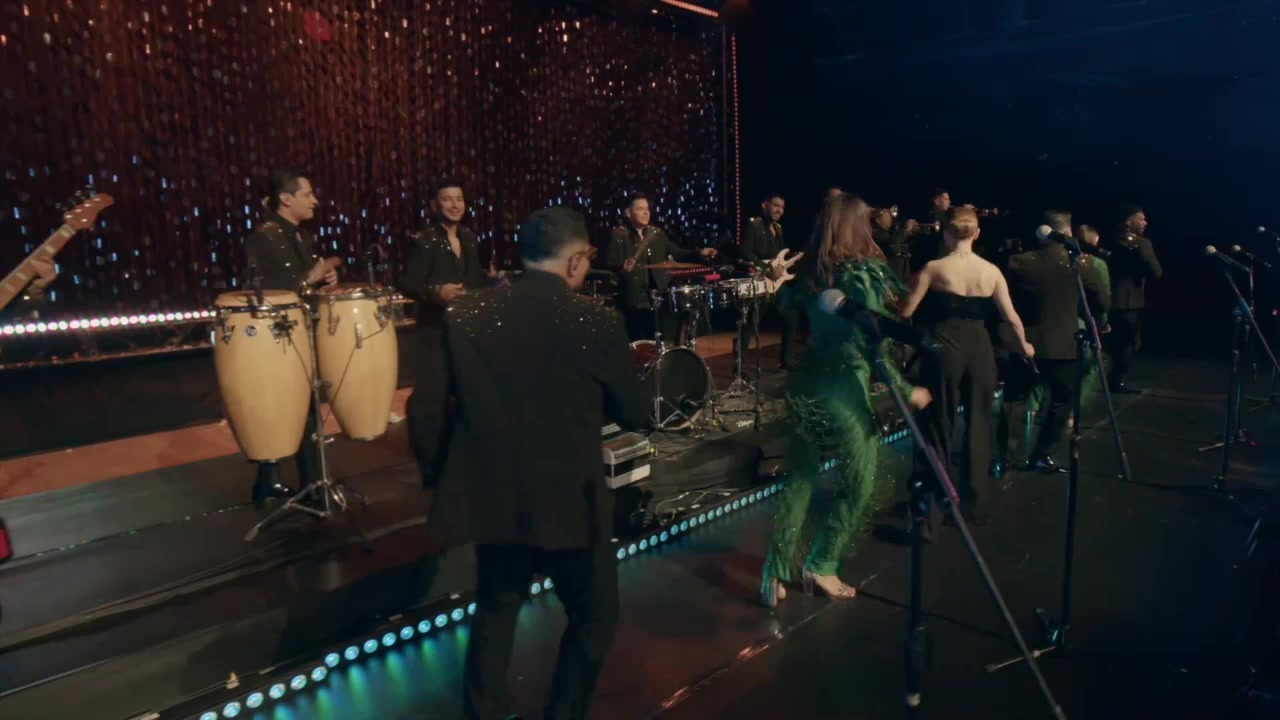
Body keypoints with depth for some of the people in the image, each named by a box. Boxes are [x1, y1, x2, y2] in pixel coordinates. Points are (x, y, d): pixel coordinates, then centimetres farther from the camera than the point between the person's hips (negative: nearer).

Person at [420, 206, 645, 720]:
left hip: (491, 496, 4)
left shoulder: (464, 316, -5)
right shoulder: (597, 323, -13)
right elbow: (633, 416, -2)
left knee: (494, 611, 26)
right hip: (569, 500, -3)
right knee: (594, 616, 21)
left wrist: (440, 475, 15)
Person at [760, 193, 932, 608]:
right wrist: (907, 392, -9)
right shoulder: (865, 274, -14)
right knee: (861, 485, 14)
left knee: (799, 480, 16)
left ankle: (776, 573, 17)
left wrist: (779, 276, 34)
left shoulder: (809, 272, 2)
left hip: (803, 385, 6)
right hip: (844, 390, -6)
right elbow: (874, 347, -18)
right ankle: (821, 566, 21)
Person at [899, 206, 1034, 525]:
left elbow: (907, 311, -7)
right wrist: (1024, 345, 25)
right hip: (980, 349, 2)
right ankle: (969, 501, 19)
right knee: (978, 424, 13)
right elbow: (1012, 317, 7)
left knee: (938, 424, 7)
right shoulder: (992, 271, 3)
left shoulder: (934, 268, -6)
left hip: (943, 347, -2)